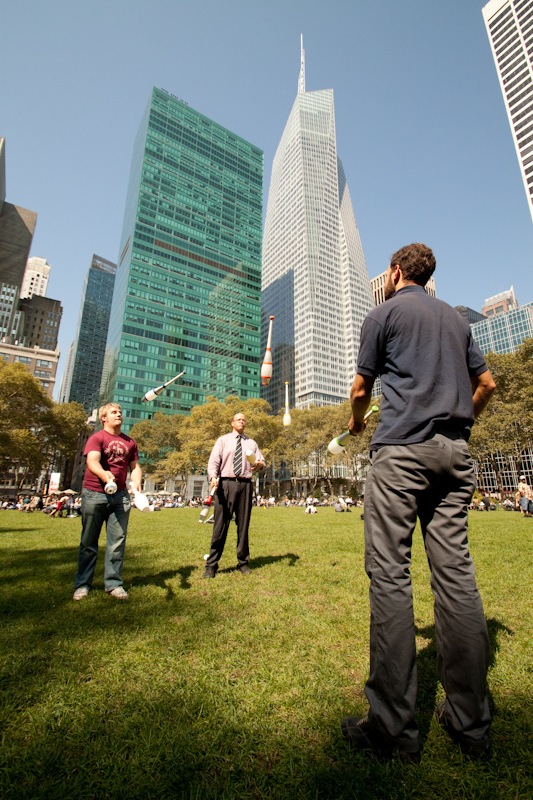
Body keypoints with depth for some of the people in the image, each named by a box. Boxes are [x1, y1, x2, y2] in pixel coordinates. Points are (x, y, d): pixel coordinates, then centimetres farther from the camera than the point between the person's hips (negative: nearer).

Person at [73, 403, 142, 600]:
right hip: (94, 495, -3)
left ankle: (113, 583, 15)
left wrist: (136, 481, -11)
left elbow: (135, 466, 10)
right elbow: (92, 461, -21)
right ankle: (82, 584, 21)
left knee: (117, 541, 4)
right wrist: (103, 474, -42)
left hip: (120, 496, 4)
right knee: (89, 541, 7)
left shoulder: (129, 442, 11)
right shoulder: (96, 438, -4)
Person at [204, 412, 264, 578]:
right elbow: (213, 461, -1)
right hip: (226, 483, -2)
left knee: (243, 524, 8)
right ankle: (212, 565, 8)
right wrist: (213, 477, -19)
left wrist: (260, 464, -13)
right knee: (220, 525, -3)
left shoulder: (251, 443, 18)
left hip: (245, 484, 3)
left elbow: (261, 461, 11)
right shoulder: (223, 440, 10)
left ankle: (243, 563, 21)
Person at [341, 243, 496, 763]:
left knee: (389, 573, -4)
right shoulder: (456, 319, 23)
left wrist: (357, 423, 25)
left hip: (401, 447, -6)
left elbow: (360, 390, 6)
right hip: (455, 452, 7)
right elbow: (486, 383, 23)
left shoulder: (385, 314, 5)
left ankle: (393, 727, 2)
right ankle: (470, 723, 16)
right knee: (455, 572, 7)